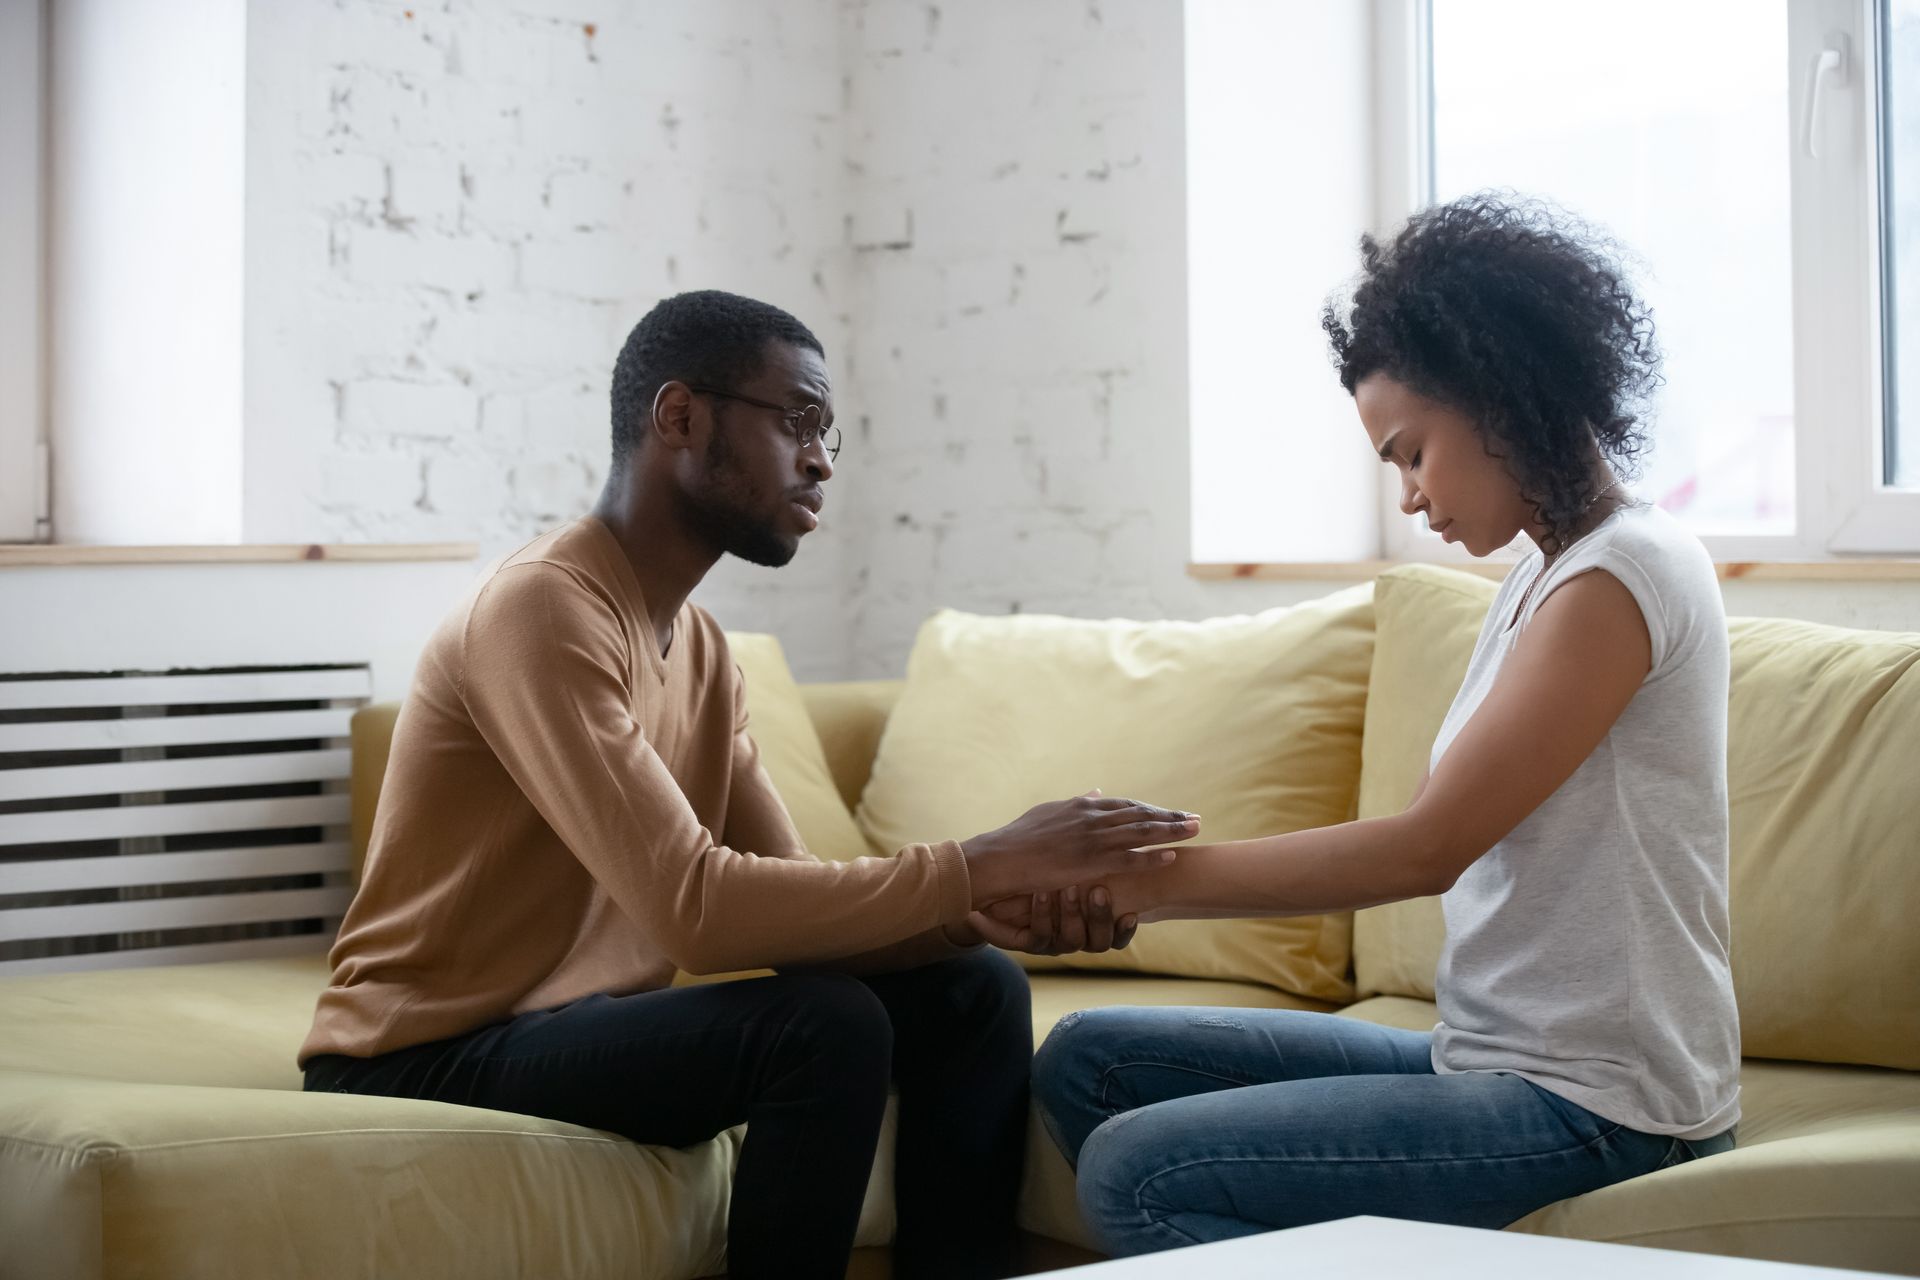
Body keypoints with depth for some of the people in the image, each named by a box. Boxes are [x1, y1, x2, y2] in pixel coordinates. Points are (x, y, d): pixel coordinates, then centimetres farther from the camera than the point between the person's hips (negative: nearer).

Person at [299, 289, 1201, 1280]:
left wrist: (992, 911, -14)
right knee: (824, 1027, -28)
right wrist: (981, 866, -25)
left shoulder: (700, 646, 9)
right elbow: (696, 910, -30)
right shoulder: (543, 609, -20)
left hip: (585, 1014, 9)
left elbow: (784, 904, 3)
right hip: (432, 1058, -9)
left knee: (972, 991, 0)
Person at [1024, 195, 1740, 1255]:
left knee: (1135, 1172, -21)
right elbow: (1426, 835, 9)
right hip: (1494, 1053, 10)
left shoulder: (1622, 575, -16)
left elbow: (1424, 848, -20)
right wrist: (1127, 877, -1)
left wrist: (1156, 880, -12)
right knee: (1089, 1061, 9)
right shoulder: (1545, 576, 15)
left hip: (1590, 1102, -10)